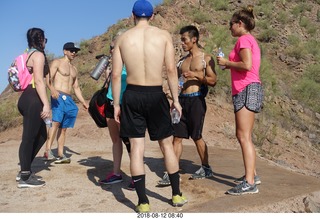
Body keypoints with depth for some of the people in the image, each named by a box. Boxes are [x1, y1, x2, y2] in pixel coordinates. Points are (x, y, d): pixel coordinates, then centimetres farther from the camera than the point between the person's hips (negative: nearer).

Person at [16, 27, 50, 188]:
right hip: (33, 100, -10)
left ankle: (25, 170, 22)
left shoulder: (28, 55, 21)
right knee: (29, 138, -5)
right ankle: (24, 178, 2)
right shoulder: (38, 55, -8)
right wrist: (46, 103, -23)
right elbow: (38, 81, -19)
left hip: (27, 98, 10)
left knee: (41, 135, 16)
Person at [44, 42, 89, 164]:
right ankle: (48, 151, -29)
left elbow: (76, 87, 25)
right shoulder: (57, 63, 4)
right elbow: (48, 78, -9)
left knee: (63, 128, 4)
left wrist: (83, 102, 17)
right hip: (58, 97, -7)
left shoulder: (74, 69, 24)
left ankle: (60, 155, 4)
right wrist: (52, 89, -28)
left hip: (69, 99, 7)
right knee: (56, 122, -24)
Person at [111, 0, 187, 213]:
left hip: (132, 94, 0)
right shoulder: (164, 35, 1)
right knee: (167, 144, 14)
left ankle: (143, 202, 5)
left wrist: (116, 104, 6)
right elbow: (171, 69, -4)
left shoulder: (123, 38, 4)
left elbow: (116, 74, 0)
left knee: (137, 147, 3)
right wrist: (175, 99, 3)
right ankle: (177, 195, 24)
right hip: (156, 94, 0)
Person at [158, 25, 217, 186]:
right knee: (177, 136, 0)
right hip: (182, 100, 5)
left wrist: (196, 75, -15)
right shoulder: (182, 61, 17)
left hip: (196, 99, -5)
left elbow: (213, 81, -4)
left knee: (196, 136, 3)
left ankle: (206, 168, 21)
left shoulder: (206, 58, 2)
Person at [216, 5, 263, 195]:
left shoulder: (244, 40, -8)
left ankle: (250, 183, -13)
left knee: (244, 137, -13)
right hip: (249, 89, 11)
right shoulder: (251, 41, 22)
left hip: (246, 90, -11)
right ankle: (252, 174, 24)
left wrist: (227, 63, -8)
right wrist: (231, 65, 13)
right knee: (242, 135, 15)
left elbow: (247, 65, -21)